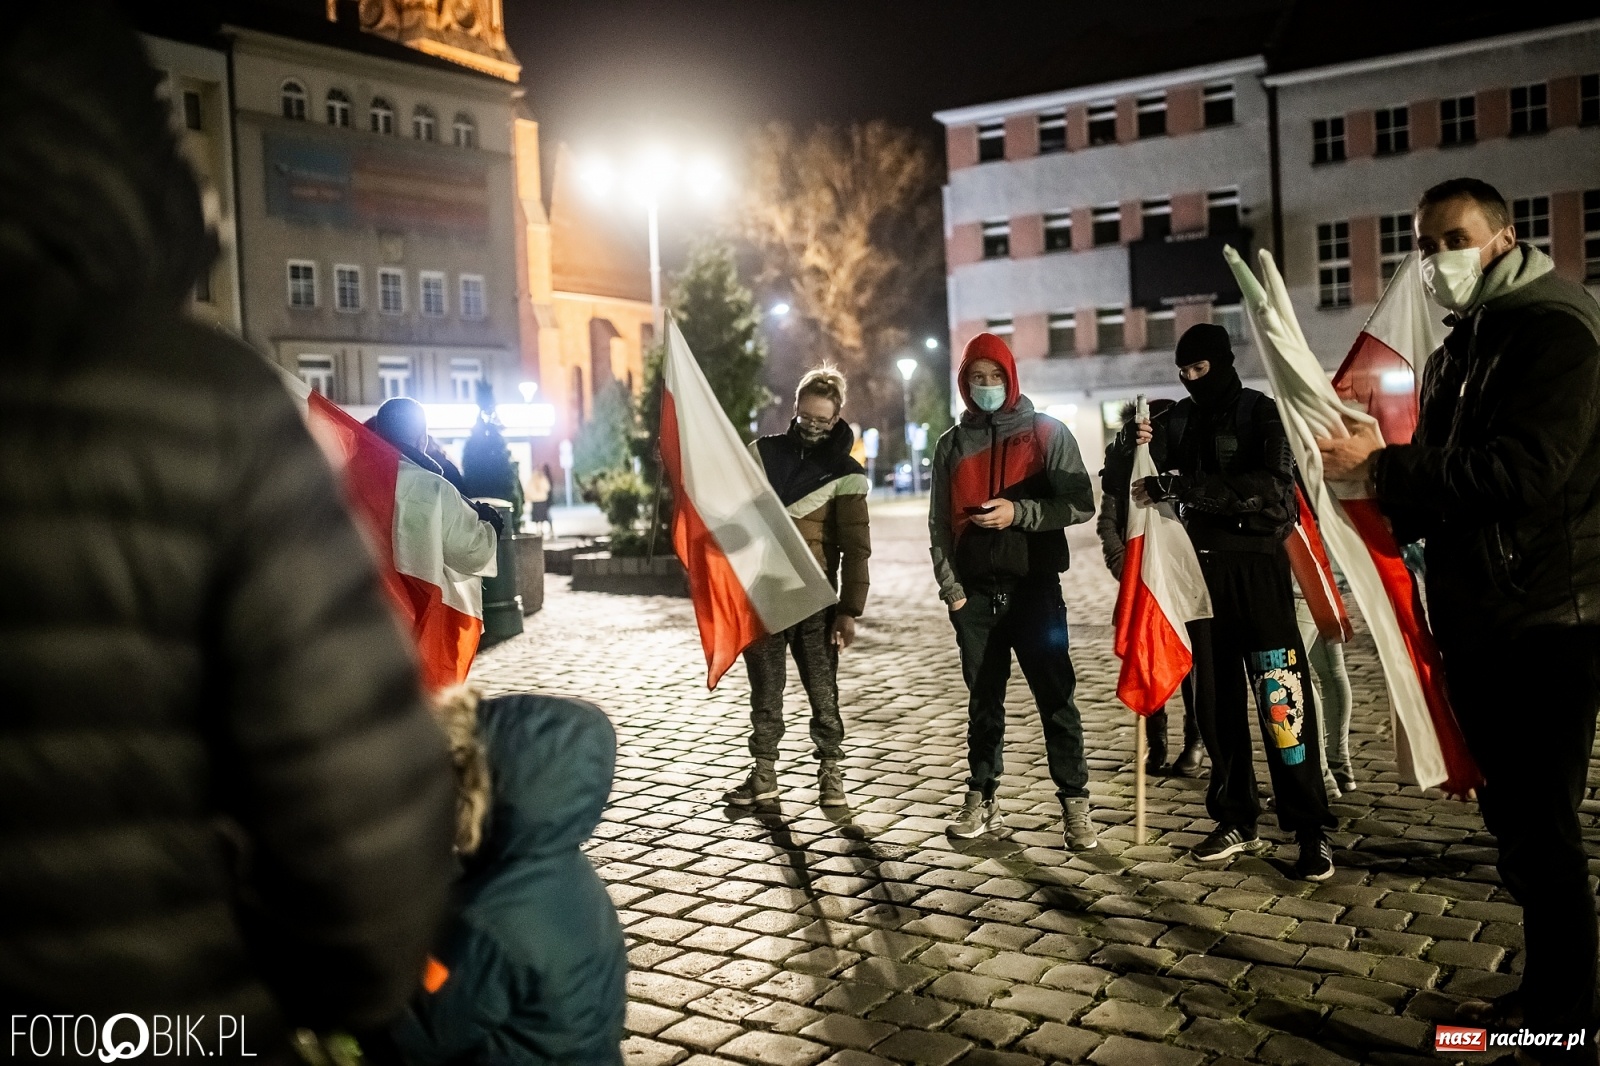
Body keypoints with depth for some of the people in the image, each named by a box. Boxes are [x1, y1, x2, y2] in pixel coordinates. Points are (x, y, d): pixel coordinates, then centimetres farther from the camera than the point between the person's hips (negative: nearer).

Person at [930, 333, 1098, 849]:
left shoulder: (1046, 433, 2)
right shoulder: (952, 444, 11)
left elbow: (1081, 504, -3)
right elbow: (940, 523, 10)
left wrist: (1019, 512, -16)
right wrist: (951, 586, 1)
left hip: (1034, 586, -3)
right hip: (975, 592, 3)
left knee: (1055, 695, -4)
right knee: (983, 698, 10)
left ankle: (1075, 803, 3)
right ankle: (982, 799, 18)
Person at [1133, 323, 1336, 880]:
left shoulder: (1262, 413, -5)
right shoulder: (1179, 419, 9)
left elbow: (1269, 487, -21)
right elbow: (1155, 487, 10)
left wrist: (1178, 485, -26)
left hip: (1258, 567, -5)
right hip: (1202, 567, 5)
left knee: (1281, 697, -8)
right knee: (1216, 698, 8)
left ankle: (1311, 830, 0)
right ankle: (1236, 820, 18)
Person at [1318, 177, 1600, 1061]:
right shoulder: (1457, 350, 17)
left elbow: (1526, 468, -24)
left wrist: (1382, 467, -21)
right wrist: (1392, 503, 1)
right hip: (1476, 621, 9)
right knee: (1511, 813, 16)